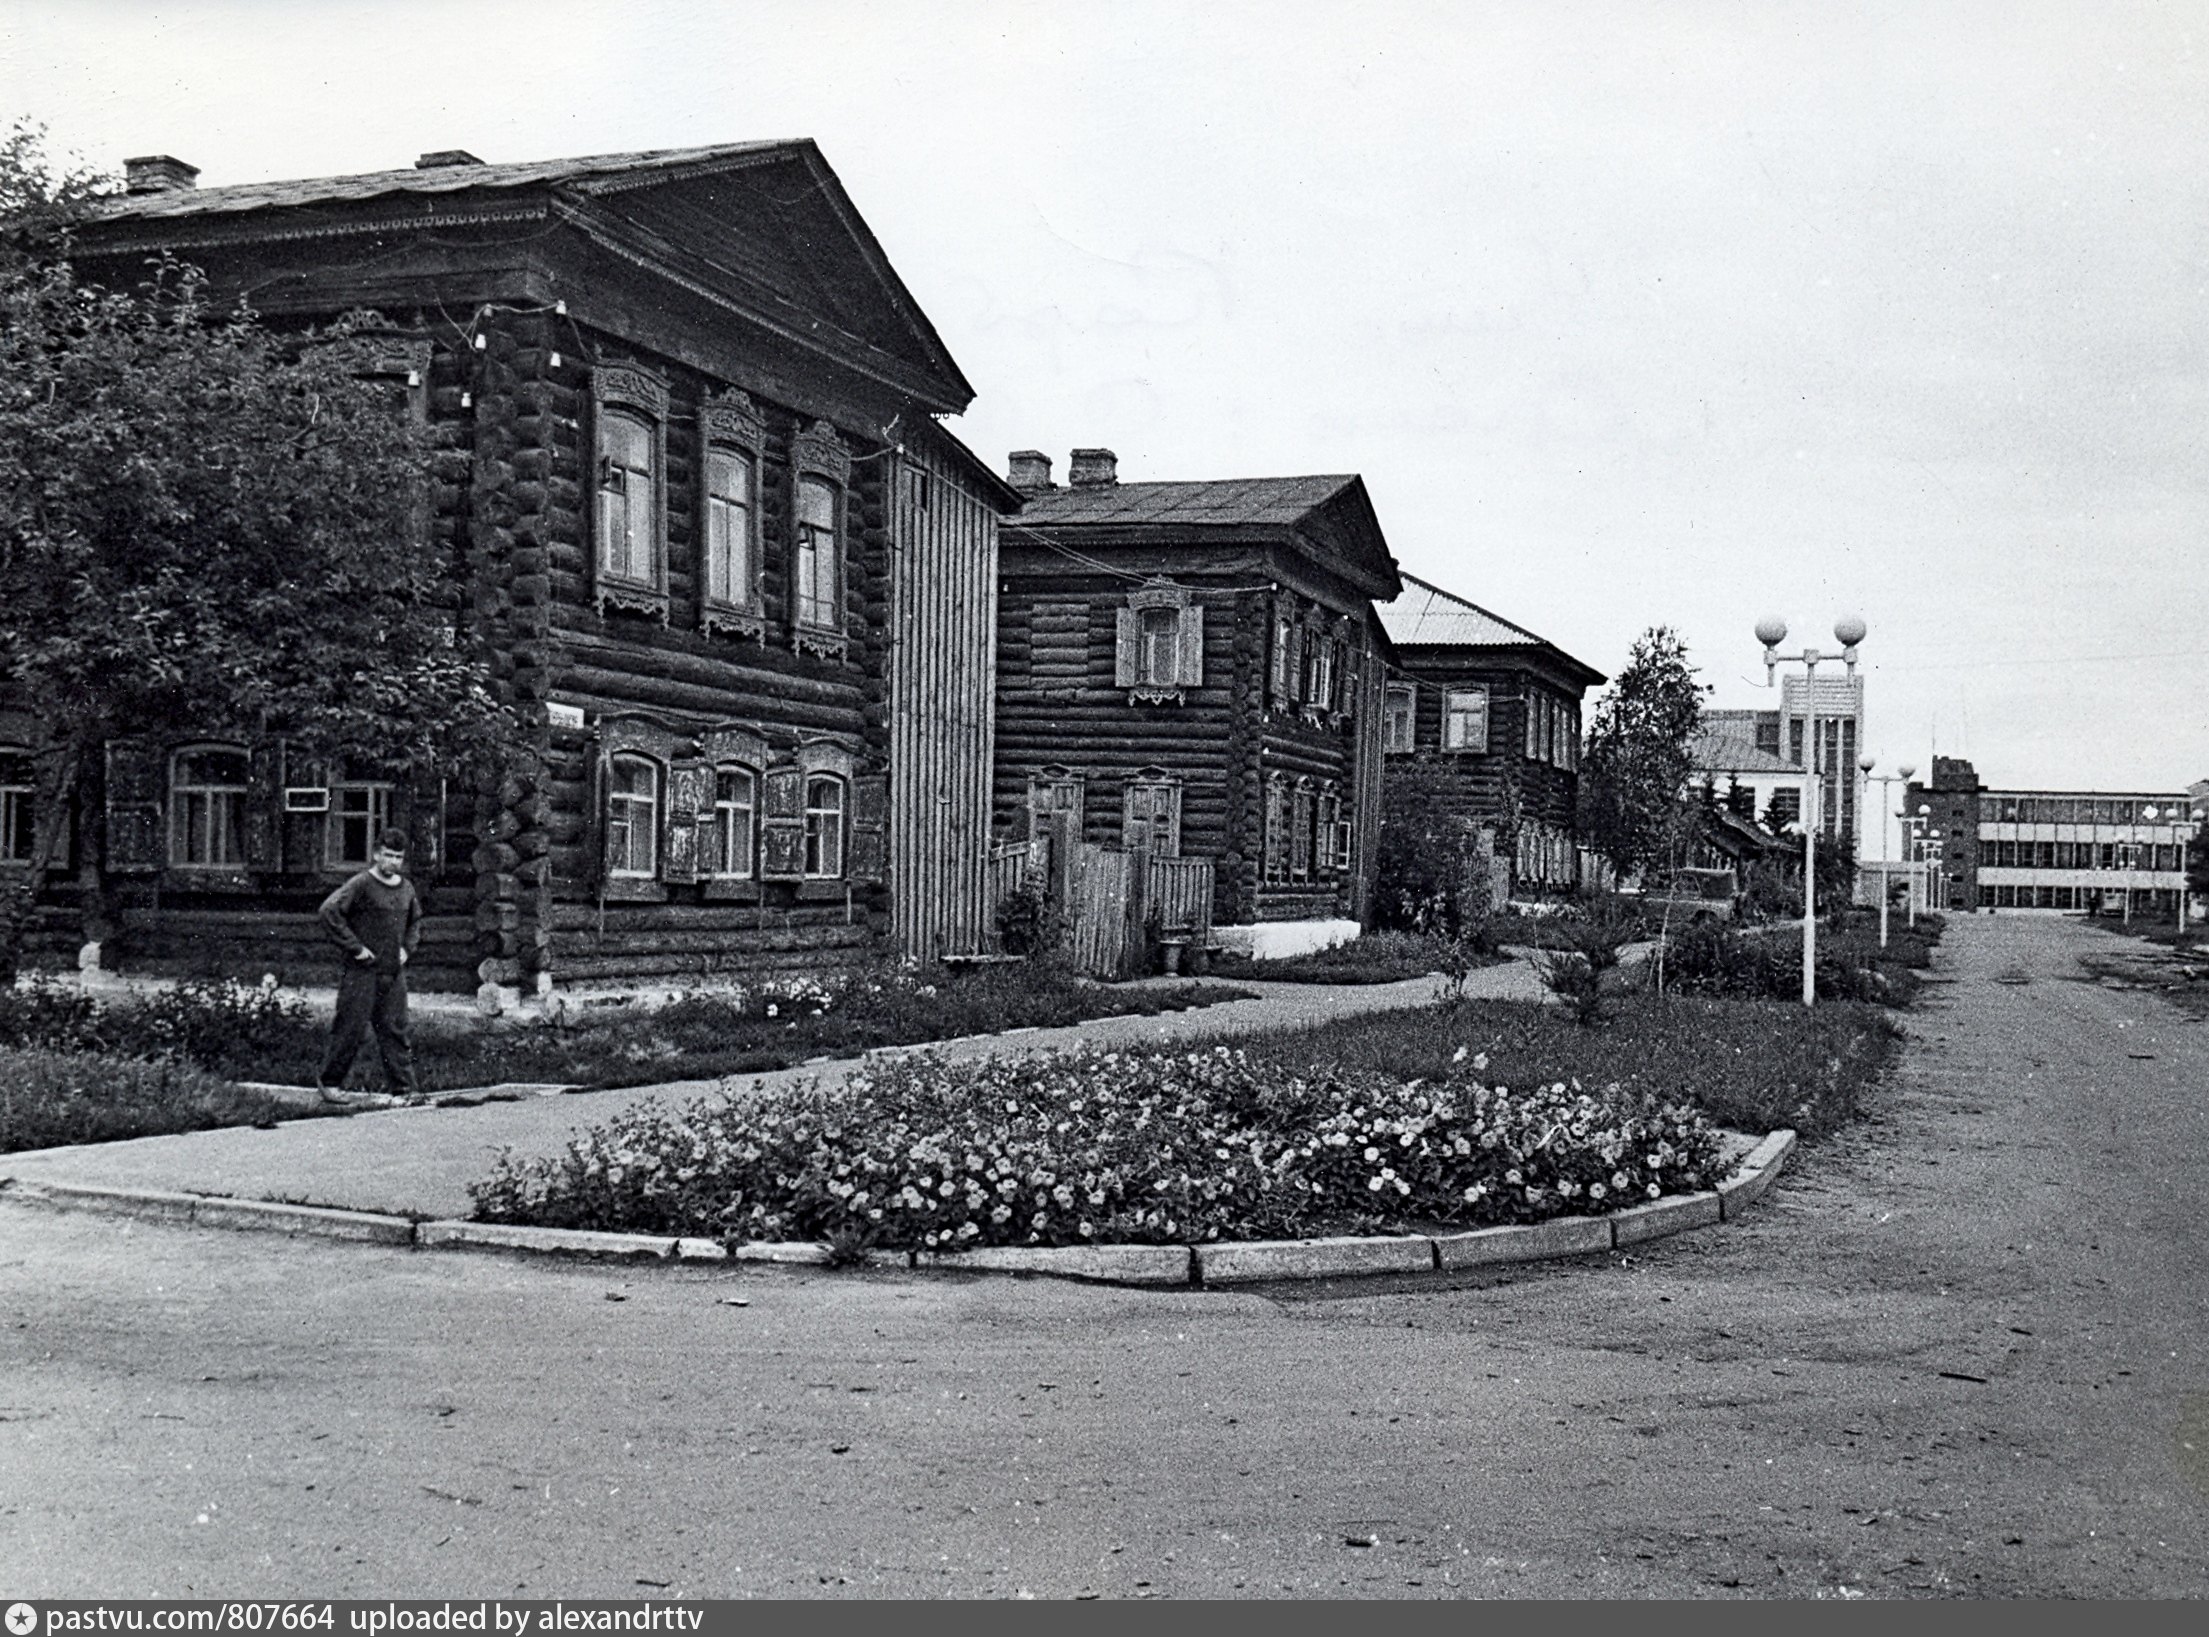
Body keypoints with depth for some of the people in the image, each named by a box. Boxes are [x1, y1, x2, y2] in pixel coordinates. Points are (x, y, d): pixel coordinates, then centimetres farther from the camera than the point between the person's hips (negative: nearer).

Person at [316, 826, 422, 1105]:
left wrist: (407, 947, 11)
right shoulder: (361, 885, -10)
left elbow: (415, 922, 28)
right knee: (352, 1029, -1)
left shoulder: (406, 888, 11)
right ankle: (329, 1082, 14)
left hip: (394, 972, 6)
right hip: (363, 971, -6)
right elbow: (329, 911, -19)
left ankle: (404, 1089, 9)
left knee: (394, 1030, 7)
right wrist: (355, 947, -17)